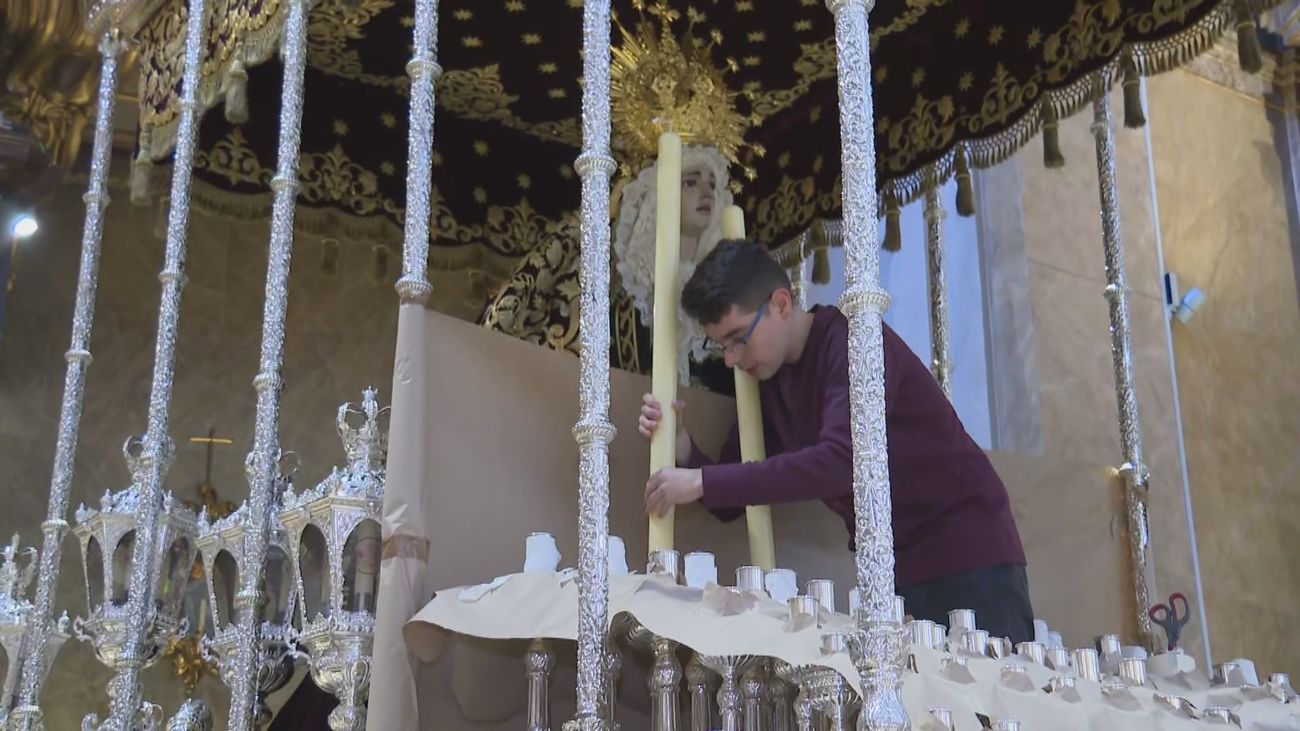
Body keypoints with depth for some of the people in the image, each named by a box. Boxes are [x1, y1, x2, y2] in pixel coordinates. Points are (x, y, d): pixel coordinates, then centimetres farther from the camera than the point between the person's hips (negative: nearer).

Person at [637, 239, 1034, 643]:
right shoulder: (768, 379, 9)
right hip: (894, 573, 7)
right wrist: (683, 449, -12)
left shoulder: (850, 341, -15)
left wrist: (703, 482, -30)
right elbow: (732, 503, 8)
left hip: (966, 554, -7)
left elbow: (841, 460, -31)